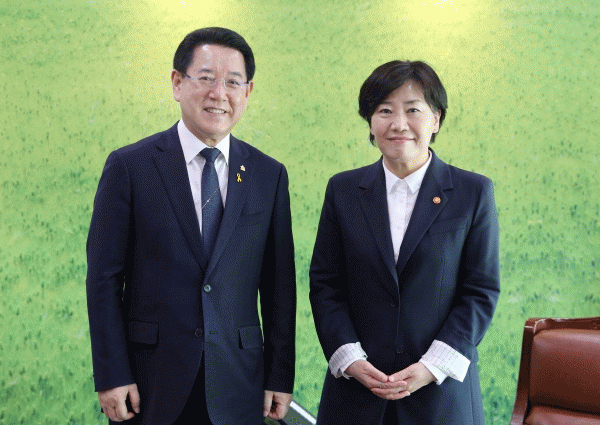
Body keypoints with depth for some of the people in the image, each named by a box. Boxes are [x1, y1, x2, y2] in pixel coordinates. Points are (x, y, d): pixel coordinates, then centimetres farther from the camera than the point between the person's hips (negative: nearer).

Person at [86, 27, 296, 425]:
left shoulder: (270, 174, 4)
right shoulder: (129, 166, -3)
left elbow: (279, 285, 5)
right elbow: (104, 278, -4)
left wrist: (280, 378, 3)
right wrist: (111, 376, -8)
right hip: (149, 382, -2)